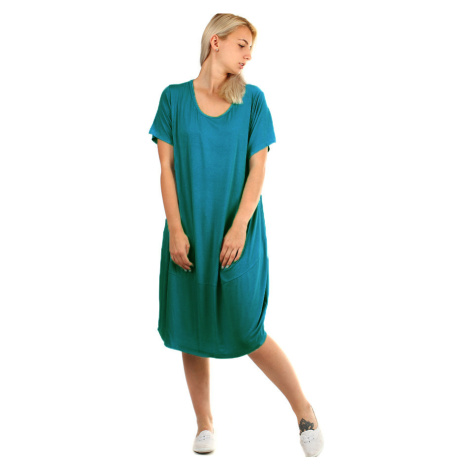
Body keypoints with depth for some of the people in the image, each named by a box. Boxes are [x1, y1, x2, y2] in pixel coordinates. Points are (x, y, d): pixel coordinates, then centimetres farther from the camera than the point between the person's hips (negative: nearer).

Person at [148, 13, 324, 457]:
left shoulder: (252, 99, 3)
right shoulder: (174, 97, 4)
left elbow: (258, 169, -1)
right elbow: (167, 168, 1)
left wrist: (239, 226, -11)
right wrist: (175, 231, -7)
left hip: (237, 230, -1)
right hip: (189, 231, 2)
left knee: (246, 331, -5)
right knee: (192, 330, 5)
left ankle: (304, 411, 12)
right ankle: (204, 425, 21)